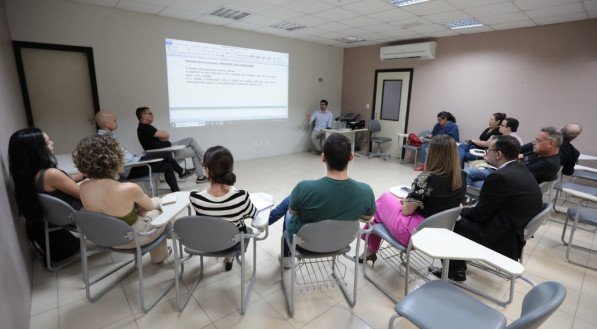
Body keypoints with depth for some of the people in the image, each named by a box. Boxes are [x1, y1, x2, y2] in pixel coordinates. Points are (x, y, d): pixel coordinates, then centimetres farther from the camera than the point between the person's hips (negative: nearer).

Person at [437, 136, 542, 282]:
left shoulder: (500, 176, -25)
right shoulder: (521, 169, 3)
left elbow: (480, 214, -17)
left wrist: (461, 210, 2)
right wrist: (465, 210, 7)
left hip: (503, 238, -9)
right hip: (518, 229, 9)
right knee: (465, 217, 17)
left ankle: (455, 271, 22)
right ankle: (457, 264, 28)